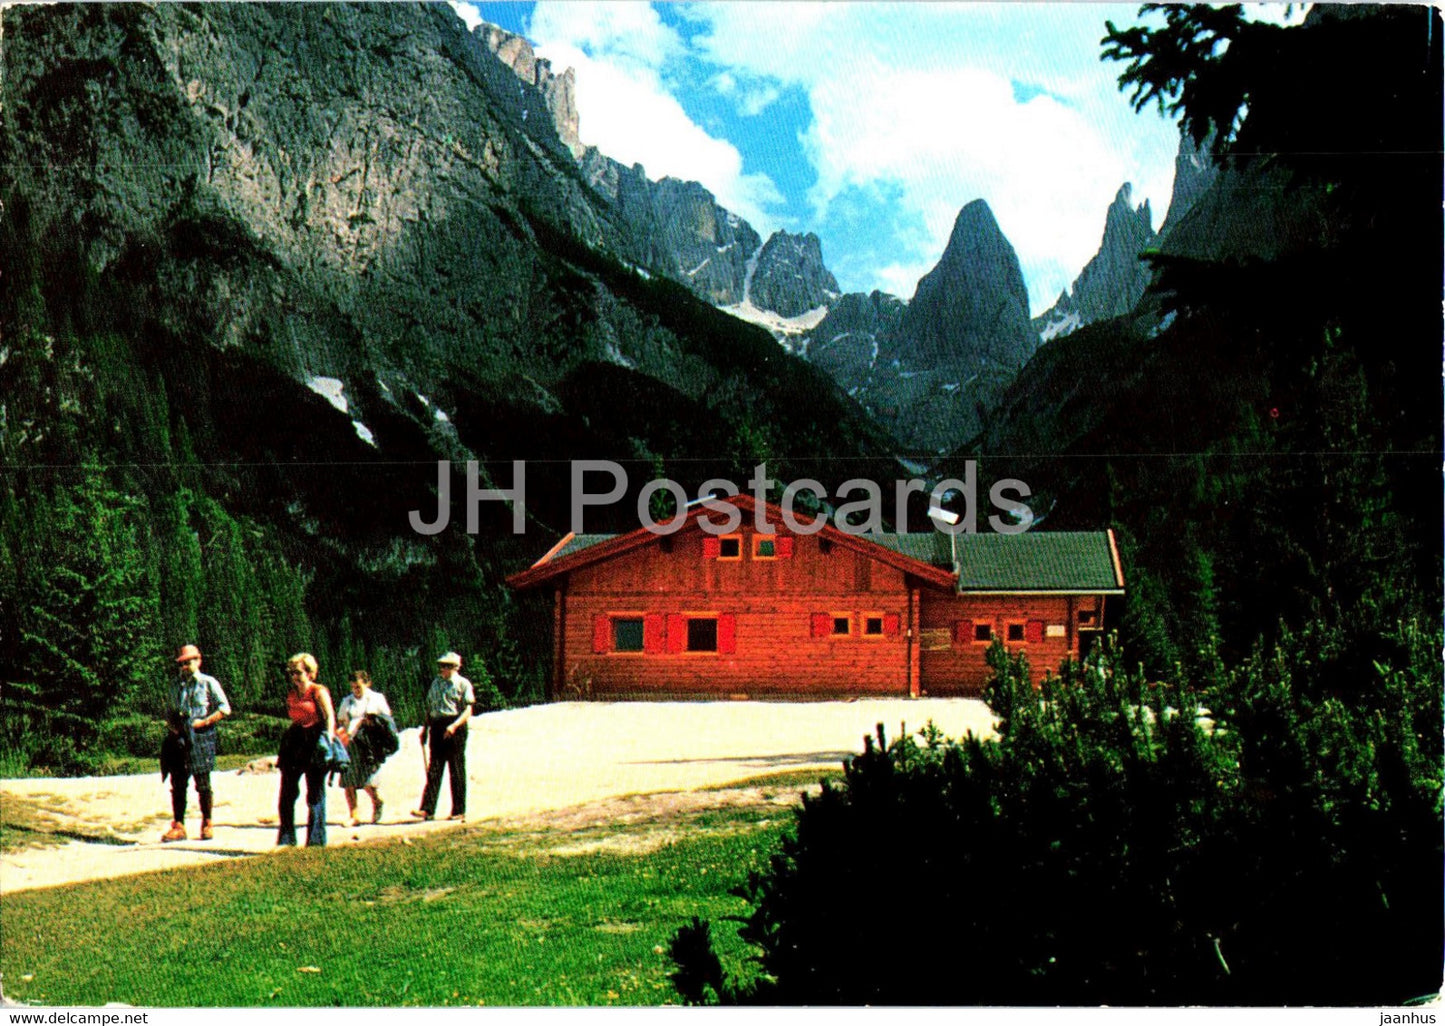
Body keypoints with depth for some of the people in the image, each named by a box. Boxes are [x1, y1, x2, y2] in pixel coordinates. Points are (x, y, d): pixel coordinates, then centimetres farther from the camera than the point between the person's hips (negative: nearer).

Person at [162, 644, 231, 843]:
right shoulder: (176, 686, 15)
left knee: (203, 784, -1)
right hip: (180, 737, 4)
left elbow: (225, 708, -3)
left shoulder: (209, 683, 0)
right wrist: (174, 725, 3)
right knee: (177, 783, 2)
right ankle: (178, 826, 7)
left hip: (201, 737, -4)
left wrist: (204, 722, -11)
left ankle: (206, 825, 9)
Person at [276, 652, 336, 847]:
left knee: (315, 793, -1)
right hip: (294, 742, 6)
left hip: (314, 742, -6)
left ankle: (316, 840, 5)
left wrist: (329, 735, -29)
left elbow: (330, 716, -14)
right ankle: (286, 838, 12)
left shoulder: (319, 692, -4)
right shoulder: (291, 695, 15)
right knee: (287, 791, 4)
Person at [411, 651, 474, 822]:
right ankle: (427, 809, -2)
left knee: (457, 771, 0)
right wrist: (425, 728, 16)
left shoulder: (463, 684, -2)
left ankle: (459, 811, 6)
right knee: (433, 769, 1)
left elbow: (468, 710, -9)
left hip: (455, 728, -5)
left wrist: (454, 725, -21)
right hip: (437, 727, 5)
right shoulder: (436, 682, 15)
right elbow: (429, 707, 21)